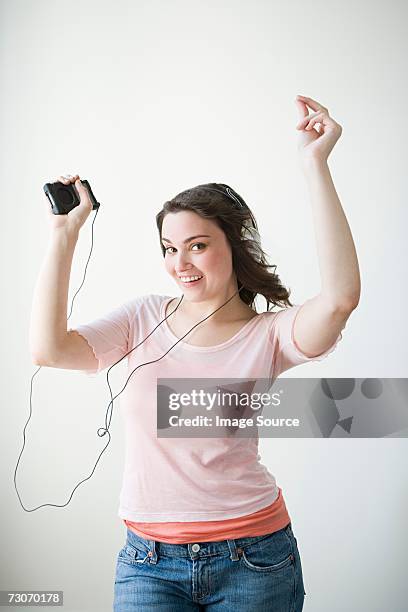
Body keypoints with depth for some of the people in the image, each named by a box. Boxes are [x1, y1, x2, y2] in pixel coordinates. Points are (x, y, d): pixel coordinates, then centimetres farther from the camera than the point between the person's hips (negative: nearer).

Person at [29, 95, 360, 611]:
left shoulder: (267, 335, -8)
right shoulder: (145, 318, 0)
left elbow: (341, 296, -28)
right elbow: (48, 349, -13)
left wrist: (314, 164, -25)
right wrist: (65, 233, -12)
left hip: (252, 558, -1)